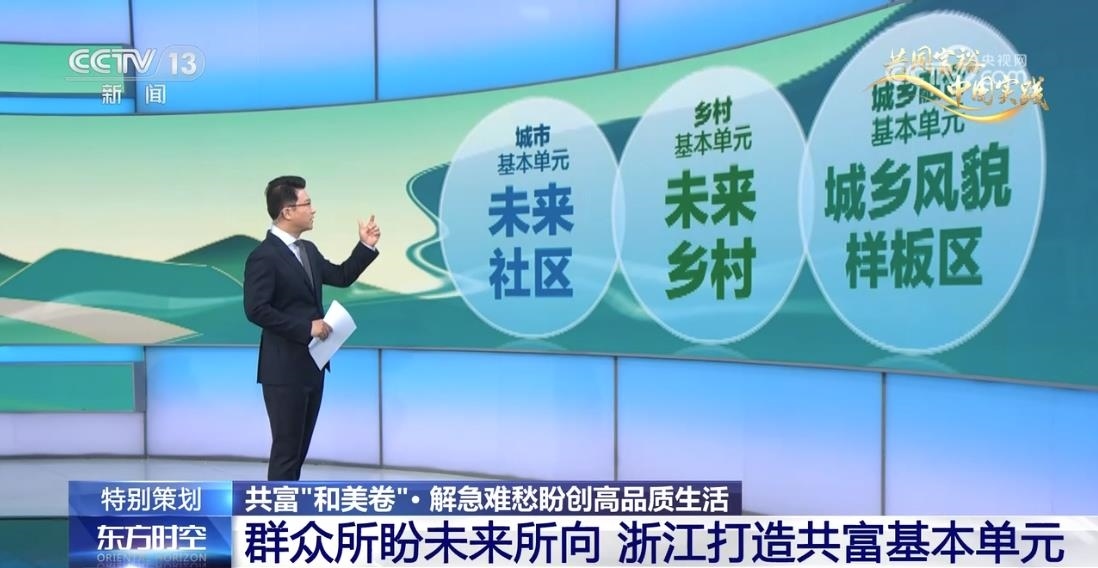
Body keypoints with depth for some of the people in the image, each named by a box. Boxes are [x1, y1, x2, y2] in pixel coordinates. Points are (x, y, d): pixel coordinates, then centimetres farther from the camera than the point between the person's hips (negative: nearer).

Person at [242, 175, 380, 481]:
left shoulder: (308, 249, 11)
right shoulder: (264, 256, -16)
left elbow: (341, 277, 19)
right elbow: (256, 310, -22)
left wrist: (366, 246, 7)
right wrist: (306, 327, -20)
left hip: (311, 364, 9)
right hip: (284, 369, -9)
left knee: (300, 446, 16)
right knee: (286, 447, -2)